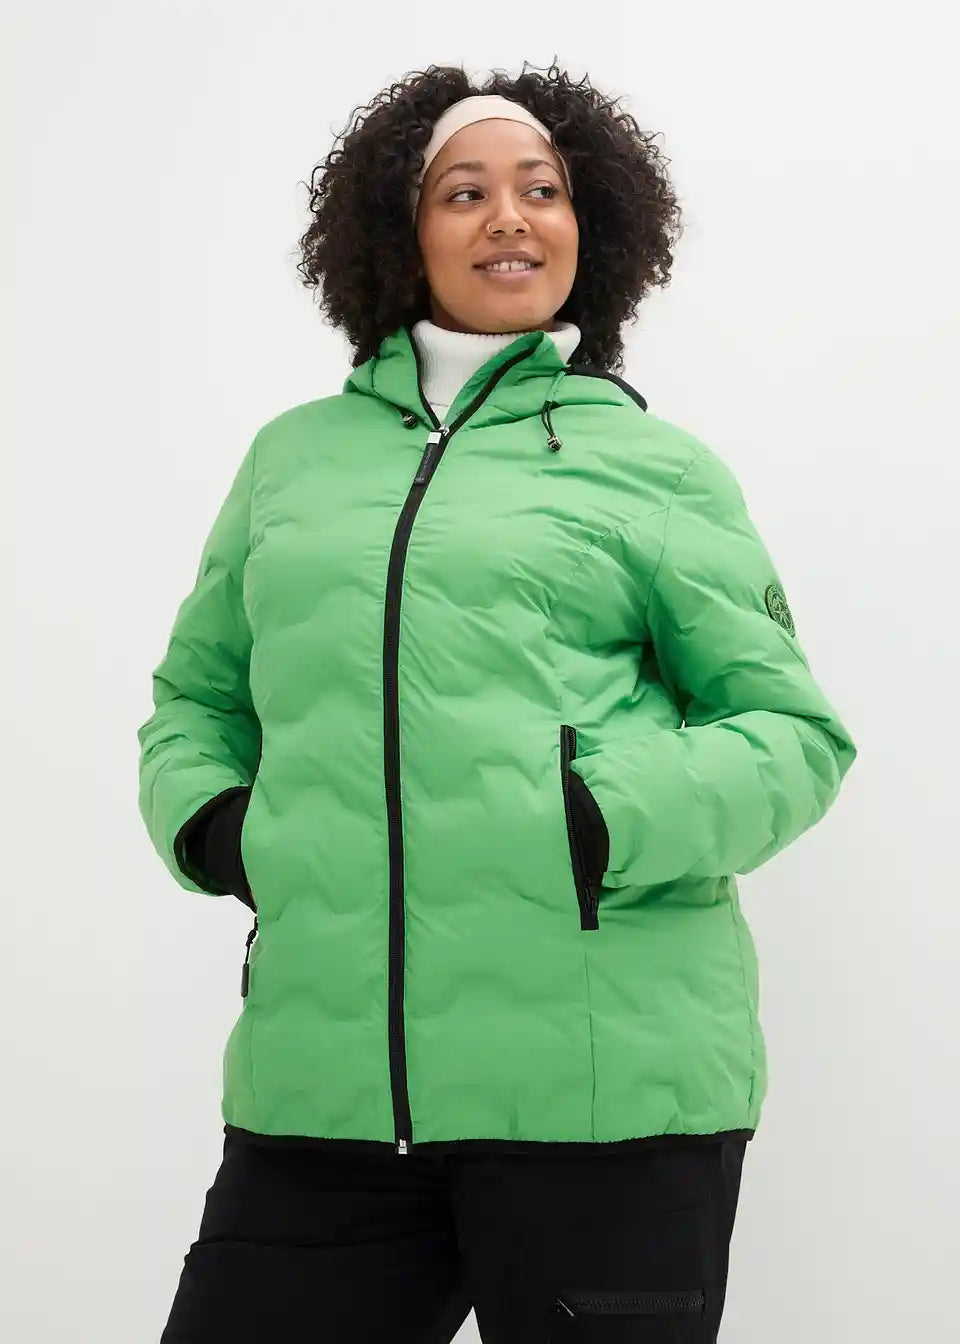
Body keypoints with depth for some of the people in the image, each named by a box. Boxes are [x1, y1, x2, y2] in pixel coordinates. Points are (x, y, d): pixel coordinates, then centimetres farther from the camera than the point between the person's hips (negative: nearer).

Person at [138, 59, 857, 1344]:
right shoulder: (294, 455, 16)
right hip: (320, 1088, 3)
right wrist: (207, 821, 3)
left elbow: (794, 730, 5)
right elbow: (194, 694, 25)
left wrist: (613, 825, -12)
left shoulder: (655, 463, 8)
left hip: (606, 1083, -2)